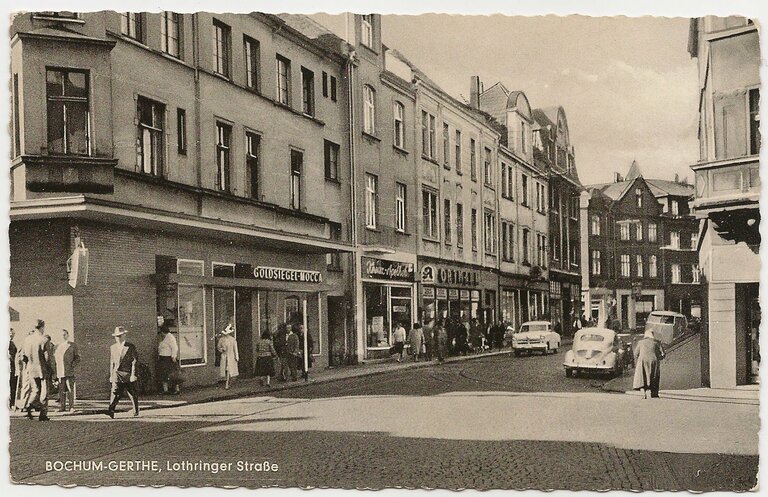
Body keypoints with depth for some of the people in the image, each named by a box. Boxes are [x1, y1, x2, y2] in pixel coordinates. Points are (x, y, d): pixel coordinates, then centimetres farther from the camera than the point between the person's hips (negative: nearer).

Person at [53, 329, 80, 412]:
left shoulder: (73, 345, 5)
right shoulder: (57, 347, 18)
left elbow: (77, 358, 3)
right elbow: (54, 358, 22)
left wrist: (73, 366, -8)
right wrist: (55, 367, 8)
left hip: (69, 372, -4)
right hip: (60, 373, 4)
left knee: (70, 389, -4)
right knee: (61, 390, 4)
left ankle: (71, 406, -1)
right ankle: (62, 407, 8)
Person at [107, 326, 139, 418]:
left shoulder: (131, 347, -2)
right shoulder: (112, 348, 12)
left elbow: (134, 361, -6)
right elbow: (111, 363, 16)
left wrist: (133, 375, -12)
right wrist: (111, 375, 12)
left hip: (128, 373, -2)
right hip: (116, 374, 2)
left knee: (133, 394, 7)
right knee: (115, 392, -13)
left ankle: (136, 411, 20)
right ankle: (111, 411, -22)